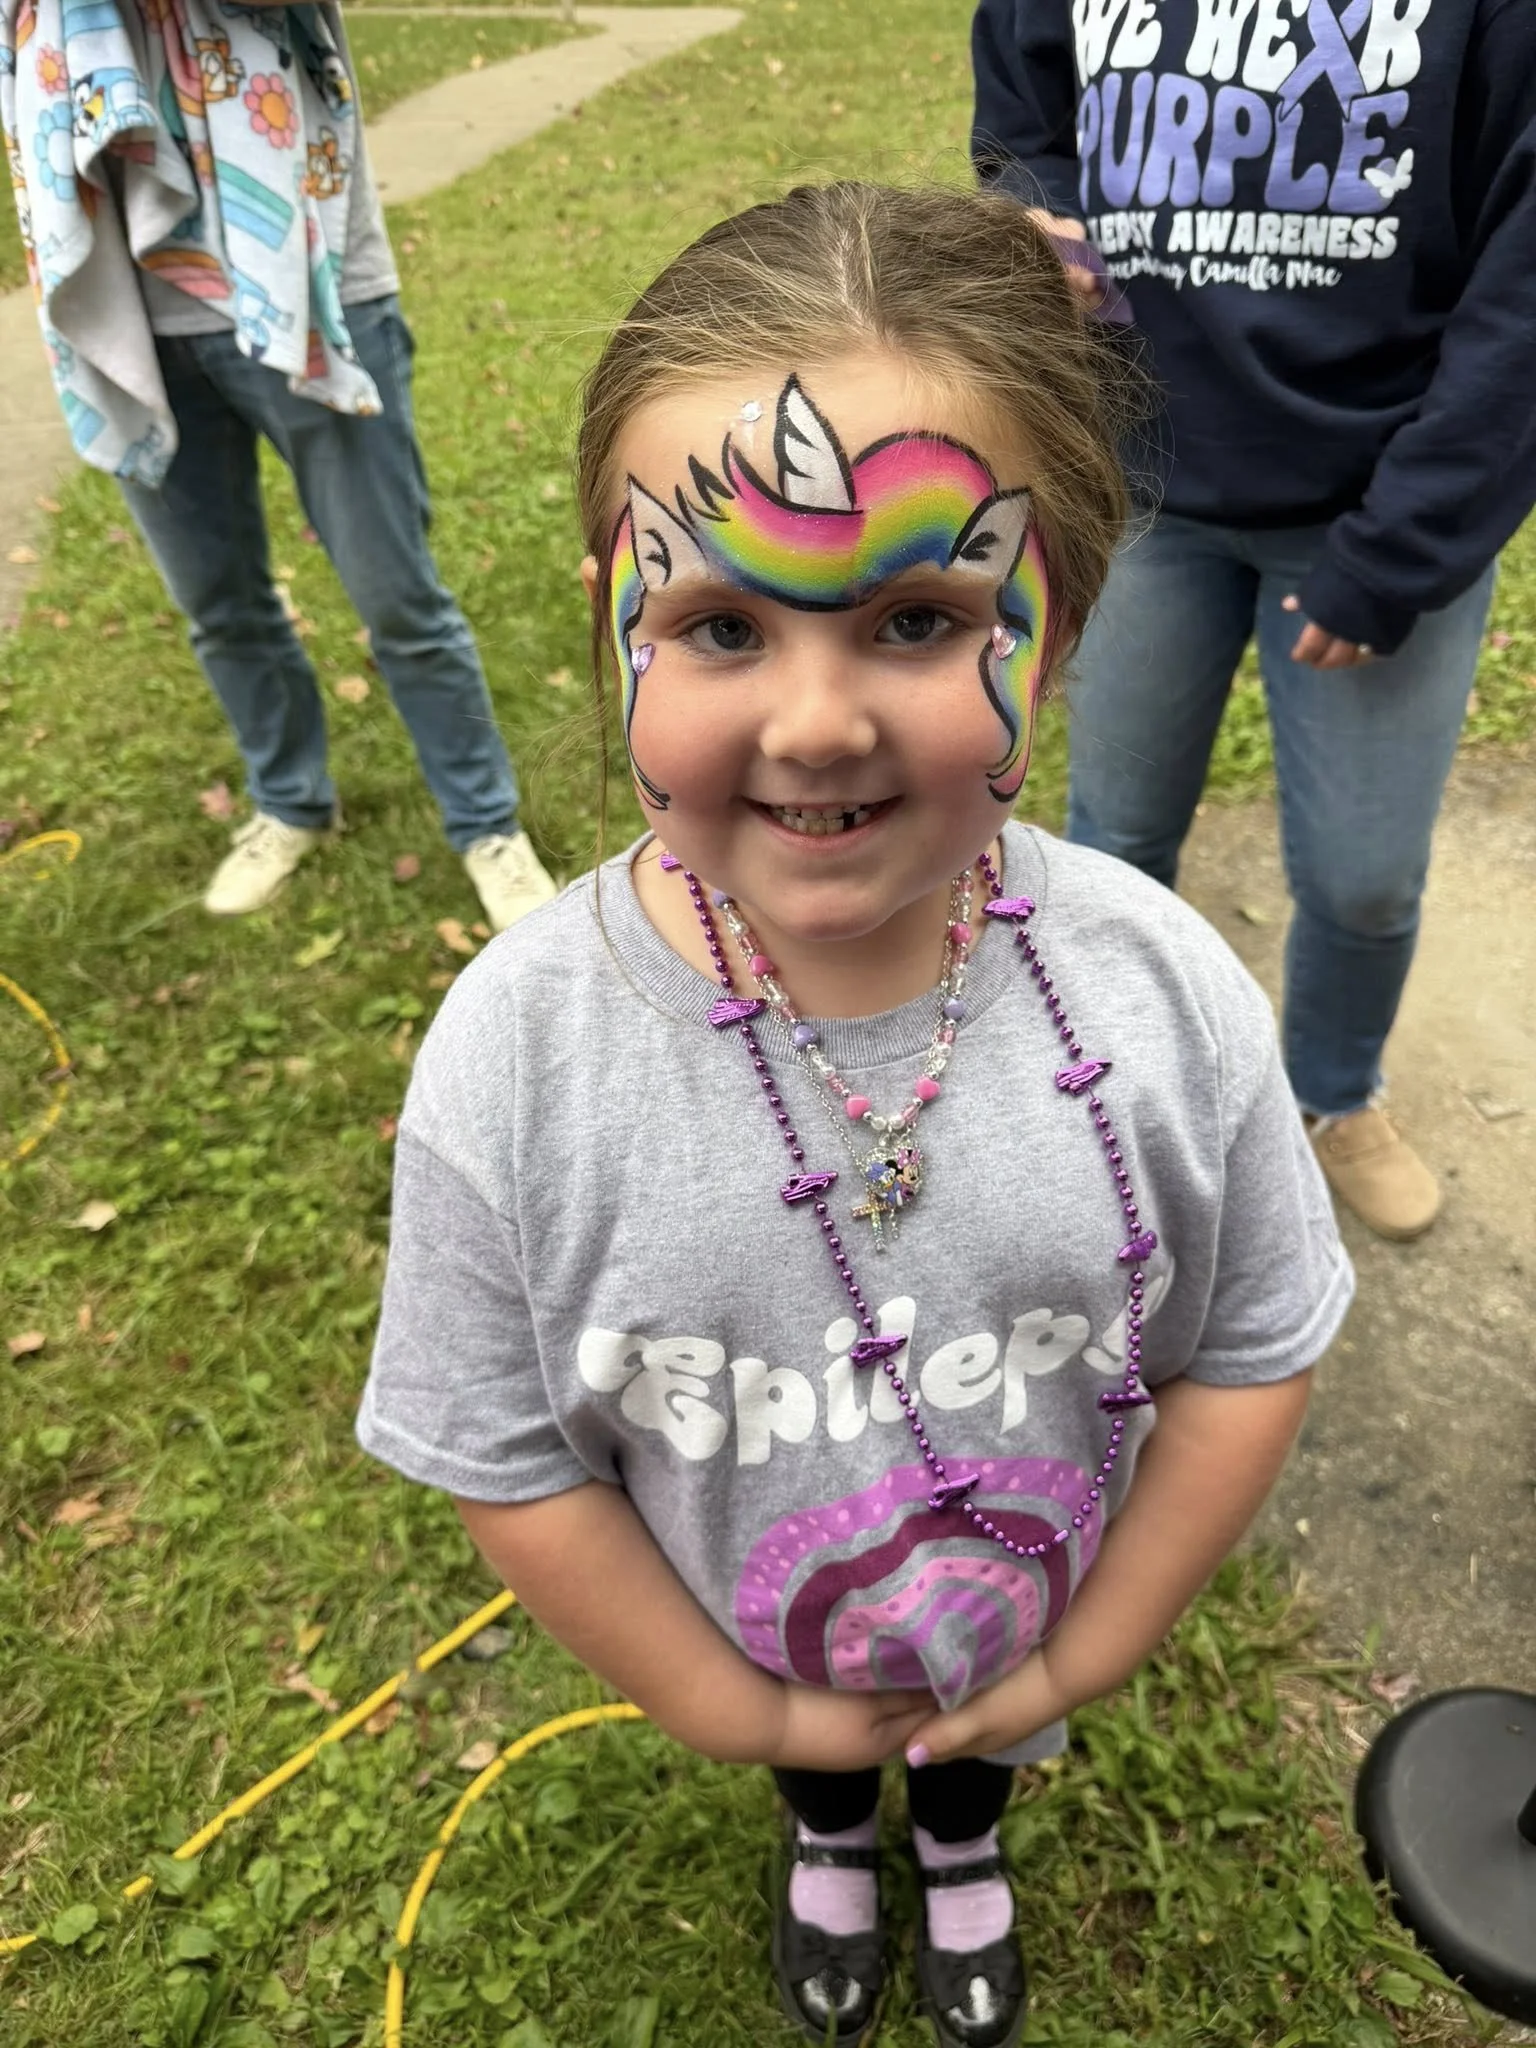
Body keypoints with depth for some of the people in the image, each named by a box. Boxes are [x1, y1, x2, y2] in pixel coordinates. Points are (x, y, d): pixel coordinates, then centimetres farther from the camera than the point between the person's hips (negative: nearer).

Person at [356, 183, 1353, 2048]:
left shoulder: (1163, 989, -29)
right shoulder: (513, 1058, -33)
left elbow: (1254, 1352, -14)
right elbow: (505, 1461, -19)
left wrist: (1086, 1654, -9)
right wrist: (731, 1709, -10)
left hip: (1034, 1624, 1)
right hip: (751, 1635, 0)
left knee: (980, 1739, 35)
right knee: (817, 1750, 35)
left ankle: (965, 1838, 73)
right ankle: (829, 1838, 73)